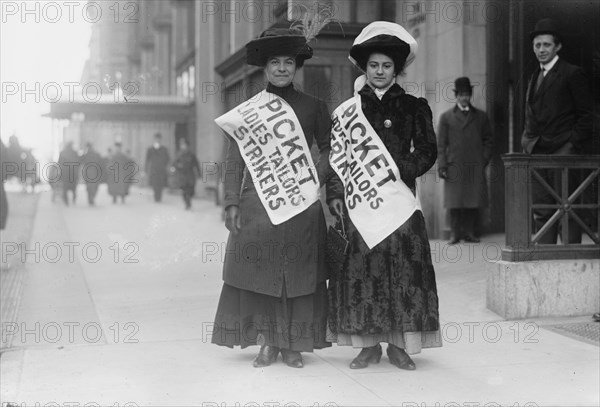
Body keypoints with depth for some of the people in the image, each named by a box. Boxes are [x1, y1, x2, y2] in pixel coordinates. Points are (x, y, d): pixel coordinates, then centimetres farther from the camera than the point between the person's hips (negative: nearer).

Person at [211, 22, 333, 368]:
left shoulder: (313, 107, 8)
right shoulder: (246, 111, 7)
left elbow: (329, 149, 12)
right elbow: (235, 159, 5)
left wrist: (316, 177, -5)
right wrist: (232, 203, -2)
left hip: (301, 205, 0)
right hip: (257, 205, 0)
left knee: (299, 272, 2)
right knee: (259, 271, 0)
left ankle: (293, 344, 14)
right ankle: (267, 342, 12)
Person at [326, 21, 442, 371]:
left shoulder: (413, 106, 10)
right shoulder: (347, 111, 12)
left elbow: (427, 151, 4)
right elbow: (336, 157, 9)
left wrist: (401, 169, -11)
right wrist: (335, 195, -1)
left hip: (399, 200, -1)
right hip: (357, 203, 1)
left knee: (404, 268, -4)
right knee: (360, 269, -2)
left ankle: (400, 345, 5)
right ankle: (369, 345, 7)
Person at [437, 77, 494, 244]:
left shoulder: (481, 116, 14)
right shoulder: (446, 117, 10)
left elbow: (489, 141, 17)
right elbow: (441, 144, 5)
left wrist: (484, 160, 3)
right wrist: (442, 166, -3)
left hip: (475, 167, 1)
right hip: (454, 166, -1)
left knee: (474, 201, -1)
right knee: (455, 202, -2)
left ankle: (469, 232, 7)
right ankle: (455, 233, 6)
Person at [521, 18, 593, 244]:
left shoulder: (572, 74, -1)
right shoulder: (534, 77, 20)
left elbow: (585, 115, -4)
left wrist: (573, 147, -11)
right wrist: (527, 144, 9)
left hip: (562, 151, -6)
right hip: (537, 154, 6)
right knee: (541, 210, 5)